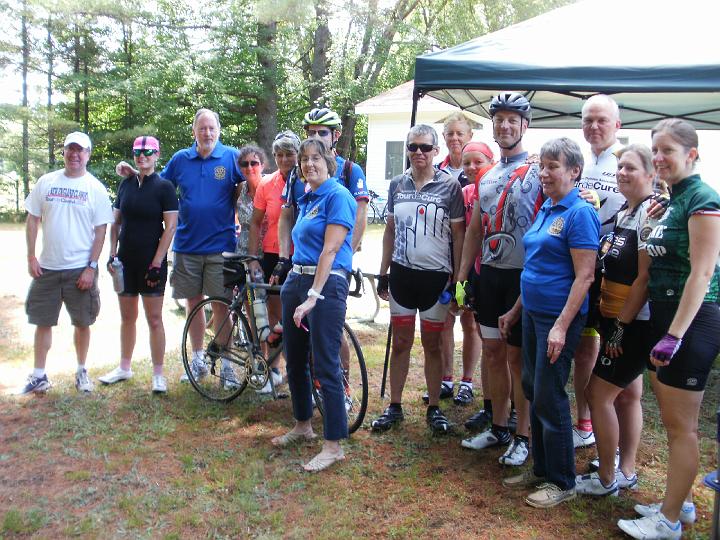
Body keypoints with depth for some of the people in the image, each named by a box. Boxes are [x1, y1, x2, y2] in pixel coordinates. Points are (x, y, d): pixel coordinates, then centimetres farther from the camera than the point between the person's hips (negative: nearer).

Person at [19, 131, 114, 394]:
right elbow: (32, 220, 7)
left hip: (81, 269, -2)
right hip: (46, 267, 2)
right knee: (42, 322, 8)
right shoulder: (46, 182, 4)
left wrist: (91, 267, -10)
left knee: (82, 323, 8)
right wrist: (31, 257, -1)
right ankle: (39, 376, 19)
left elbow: (100, 231, -4)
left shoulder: (96, 188, -3)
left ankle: (82, 372, 25)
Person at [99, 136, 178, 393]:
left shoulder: (164, 187, -6)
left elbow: (170, 227, -11)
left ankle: (158, 374, 9)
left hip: (151, 263, -5)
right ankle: (124, 368, 27)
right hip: (126, 261, 5)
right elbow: (116, 222, 14)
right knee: (127, 317, 14)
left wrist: (157, 263, -16)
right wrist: (112, 254, 4)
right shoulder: (126, 184, 10)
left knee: (154, 319, 0)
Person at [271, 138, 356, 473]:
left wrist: (313, 297, -21)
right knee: (295, 361, 16)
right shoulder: (306, 200, 16)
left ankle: (334, 445, 5)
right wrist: (296, 288, 15)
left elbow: (330, 250, -17)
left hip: (326, 285, -9)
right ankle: (303, 425, 34)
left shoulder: (337, 195, -10)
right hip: (296, 281, 9)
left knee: (325, 367, -6)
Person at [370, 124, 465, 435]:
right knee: (400, 342, 9)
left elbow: (458, 235, -2)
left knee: (432, 344, 7)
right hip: (402, 273, 3)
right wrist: (383, 274, 9)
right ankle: (394, 407, 20)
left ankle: (434, 409, 20)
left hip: (435, 275, -3)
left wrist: (456, 279, -5)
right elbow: (390, 231, 11)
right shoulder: (397, 184, 6)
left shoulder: (449, 186, -4)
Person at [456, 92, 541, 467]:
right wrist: (462, 276, 12)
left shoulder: (538, 172, -6)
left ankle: (522, 436, 15)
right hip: (489, 275, 6)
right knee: (493, 353, 12)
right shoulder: (486, 177, 14)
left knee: (517, 357, 1)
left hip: (522, 277, -6)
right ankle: (497, 427, 26)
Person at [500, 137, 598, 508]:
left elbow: (584, 276, -18)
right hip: (533, 313, 9)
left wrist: (562, 326, -22)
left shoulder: (579, 213, -13)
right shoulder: (545, 210, 12)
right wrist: (516, 310, 19)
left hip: (558, 317, -8)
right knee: (533, 391, 14)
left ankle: (562, 482, 16)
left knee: (549, 398, -1)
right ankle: (541, 468, 30)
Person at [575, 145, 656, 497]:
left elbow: (645, 278, -20)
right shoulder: (623, 211, 10)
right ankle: (626, 472, 30)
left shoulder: (651, 214, -17)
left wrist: (620, 326, -17)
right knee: (627, 395, 16)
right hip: (616, 320, 9)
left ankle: (606, 480, 12)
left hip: (634, 324, -9)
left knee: (598, 394, -3)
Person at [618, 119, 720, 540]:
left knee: (680, 425, 1)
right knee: (680, 422, 17)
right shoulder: (672, 201, 13)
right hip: (666, 316, 9)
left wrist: (673, 336, -23)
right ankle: (682, 503, 30)